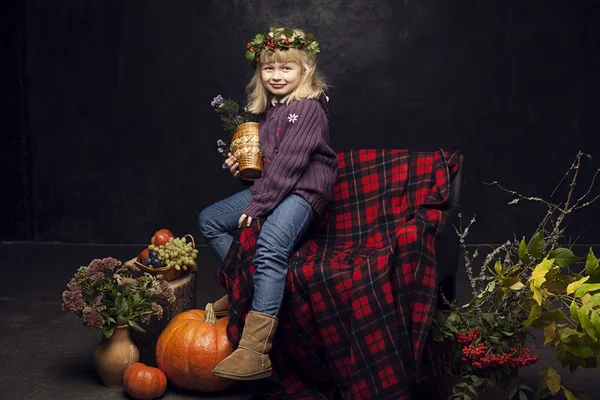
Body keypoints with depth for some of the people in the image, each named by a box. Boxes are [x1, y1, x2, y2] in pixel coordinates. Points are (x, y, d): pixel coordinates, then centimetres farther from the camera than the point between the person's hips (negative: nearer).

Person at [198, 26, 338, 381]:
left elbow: (289, 162, -19)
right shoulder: (268, 110, 16)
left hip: (303, 191, -10)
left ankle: (255, 352, -43)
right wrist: (240, 165, 9)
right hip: (272, 189, 10)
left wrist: (257, 205, -21)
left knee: (270, 245, -35)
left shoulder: (308, 108, -11)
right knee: (210, 219, 12)